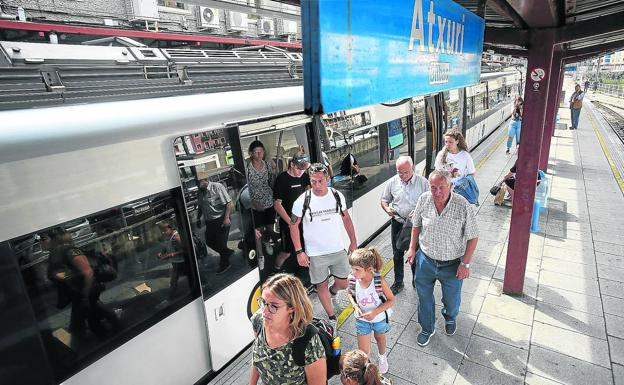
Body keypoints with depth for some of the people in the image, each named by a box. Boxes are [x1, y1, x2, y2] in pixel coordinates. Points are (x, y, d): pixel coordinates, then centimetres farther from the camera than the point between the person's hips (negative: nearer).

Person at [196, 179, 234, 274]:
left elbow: (228, 202, -17)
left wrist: (226, 218, -22)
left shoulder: (217, 187, -15)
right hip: (209, 221, 7)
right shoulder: (200, 192, 6)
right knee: (209, 241, 12)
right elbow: (200, 207, 20)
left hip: (221, 219, -7)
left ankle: (224, 264, 21)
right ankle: (227, 252, 35)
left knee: (221, 242, 0)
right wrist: (198, 219, 15)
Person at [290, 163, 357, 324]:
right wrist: (299, 252, -10)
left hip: (338, 250, 2)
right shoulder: (302, 201, -15)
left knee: (343, 283, 12)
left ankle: (332, 290, 48)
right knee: (322, 286, 12)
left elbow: (346, 218, 7)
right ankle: (331, 317, 34)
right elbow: (293, 225, -6)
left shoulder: (337, 196, -6)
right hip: (315, 254, -2)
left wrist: (353, 241, 9)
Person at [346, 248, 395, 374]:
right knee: (363, 352, 6)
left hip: (380, 318, -1)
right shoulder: (352, 279, -25)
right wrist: (355, 306, -20)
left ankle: (382, 358, 61)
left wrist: (375, 312, -27)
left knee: (380, 338, 30)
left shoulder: (379, 281, -32)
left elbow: (391, 300, -18)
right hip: (362, 319, 1)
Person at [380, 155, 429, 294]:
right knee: (397, 255, 14)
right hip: (397, 224, 2)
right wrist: (387, 208, -15)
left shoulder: (422, 182, -9)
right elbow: (384, 200, 7)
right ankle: (398, 283, 33)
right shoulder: (392, 182, -4)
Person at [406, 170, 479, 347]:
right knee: (424, 297, 16)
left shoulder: (463, 205, -22)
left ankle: (450, 318, 56)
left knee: (452, 299, 20)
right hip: (425, 260, 2)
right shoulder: (424, 200, -14)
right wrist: (412, 247, 4)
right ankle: (427, 329, 42)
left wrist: (465, 263, -12)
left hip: (452, 264, -2)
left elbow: (472, 237, -12)